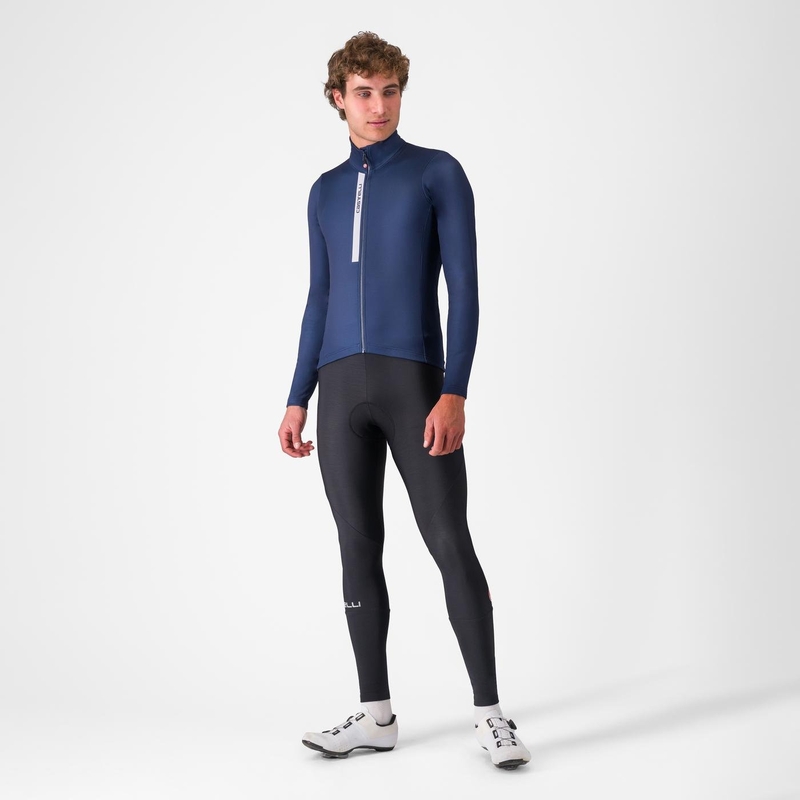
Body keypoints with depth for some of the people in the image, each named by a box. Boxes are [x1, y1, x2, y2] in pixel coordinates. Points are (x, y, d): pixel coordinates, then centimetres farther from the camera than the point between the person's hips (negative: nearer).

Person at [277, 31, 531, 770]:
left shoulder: (439, 173, 2)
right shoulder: (325, 192, 17)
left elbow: (464, 289, -4)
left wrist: (454, 392, -16)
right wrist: (298, 399, 13)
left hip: (414, 380, -4)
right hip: (340, 387, 5)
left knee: (450, 543, -7)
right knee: (359, 548, 6)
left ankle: (490, 713, 3)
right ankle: (376, 714, 15)